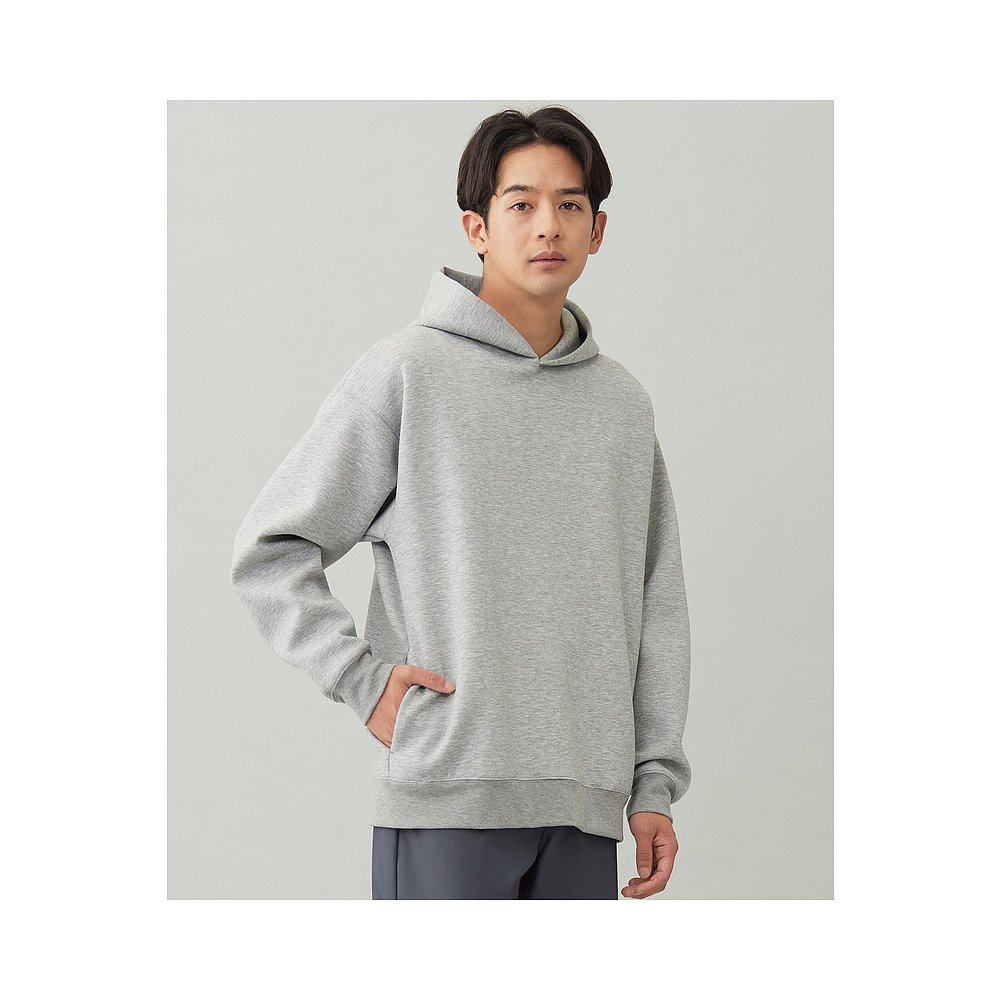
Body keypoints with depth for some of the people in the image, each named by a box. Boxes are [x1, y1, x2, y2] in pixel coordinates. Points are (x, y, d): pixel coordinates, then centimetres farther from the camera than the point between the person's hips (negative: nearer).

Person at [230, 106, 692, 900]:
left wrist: (656, 784, 9)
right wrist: (364, 679, -9)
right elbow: (271, 552, 0)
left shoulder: (624, 403, 14)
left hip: (585, 807, 5)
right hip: (446, 796, -5)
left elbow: (656, 605, 15)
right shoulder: (408, 372, -1)